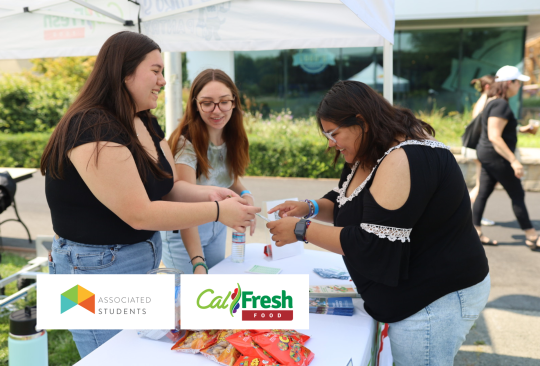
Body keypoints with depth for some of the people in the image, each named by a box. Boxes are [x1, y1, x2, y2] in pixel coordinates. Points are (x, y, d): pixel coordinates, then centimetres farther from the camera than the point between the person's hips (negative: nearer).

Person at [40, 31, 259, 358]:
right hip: (95, 269, -8)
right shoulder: (93, 129, -23)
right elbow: (140, 214, -26)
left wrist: (209, 193, -13)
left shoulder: (146, 124, 6)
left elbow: (171, 186, 8)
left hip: (142, 263, 9)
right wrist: (218, 212, -23)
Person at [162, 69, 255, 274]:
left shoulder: (231, 138, -8)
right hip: (184, 232, -6)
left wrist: (245, 195, -14)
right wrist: (198, 263, -46)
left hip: (217, 226, 7)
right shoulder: (187, 144, -29)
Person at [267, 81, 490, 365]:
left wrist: (302, 230, -20)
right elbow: (347, 207, 17)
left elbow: (373, 245, -28)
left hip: (438, 297, -9)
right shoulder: (369, 157, 7)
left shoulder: (404, 160, -25)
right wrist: (310, 208, -3)